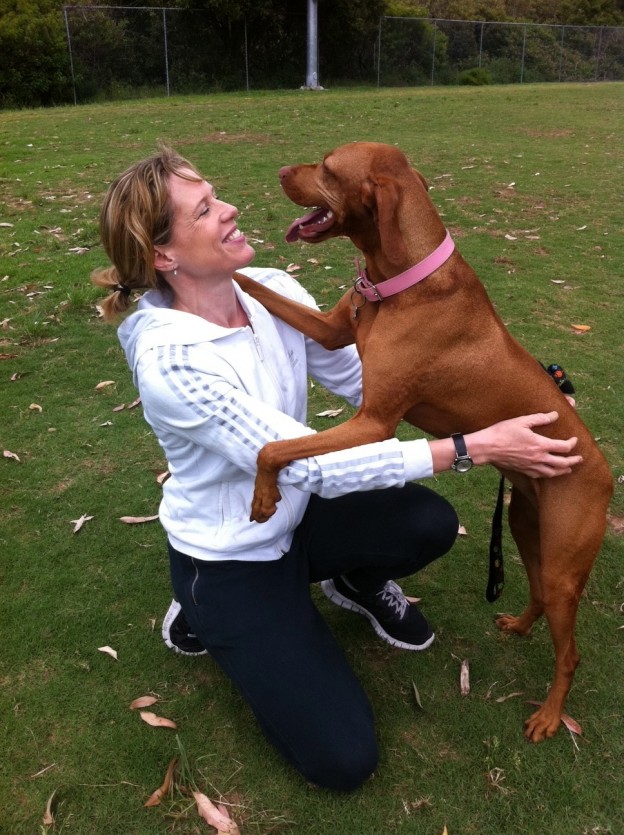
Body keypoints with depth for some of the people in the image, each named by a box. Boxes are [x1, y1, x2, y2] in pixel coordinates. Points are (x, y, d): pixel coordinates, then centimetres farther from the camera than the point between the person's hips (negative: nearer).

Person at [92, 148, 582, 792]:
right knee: (343, 759, -7)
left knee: (431, 522, -20)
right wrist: (472, 448, -32)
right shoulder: (169, 359, -30)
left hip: (292, 515, 6)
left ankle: (358, 583, 15)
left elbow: (364, 380, -7)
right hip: (224, 561, -5)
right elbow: (312, 465, -33)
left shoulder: (273, 290, -10)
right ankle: (207, 616, 12)